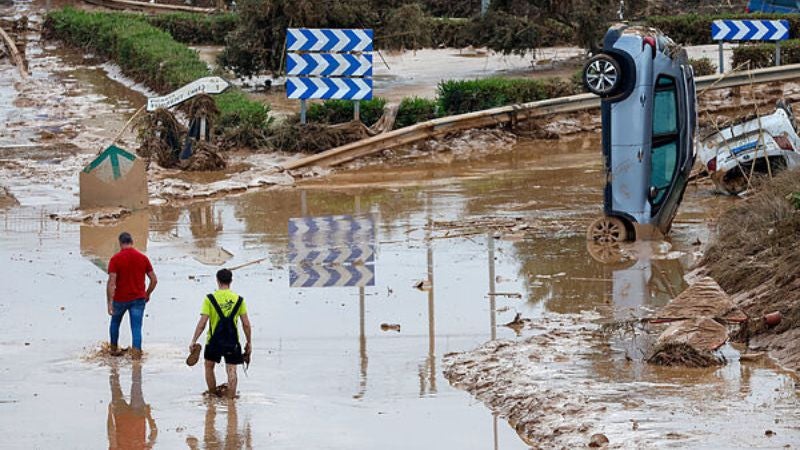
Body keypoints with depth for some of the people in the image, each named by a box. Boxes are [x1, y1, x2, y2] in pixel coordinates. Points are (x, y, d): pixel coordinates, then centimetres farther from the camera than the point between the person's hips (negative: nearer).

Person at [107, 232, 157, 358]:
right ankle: (136, 353, -12)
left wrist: (110, 302, -17)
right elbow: (154, 280, 2)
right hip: (138, 299, 1)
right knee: (136, 328, 1)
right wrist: (147, 294, 17)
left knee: (115, 322, 24)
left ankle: (114, 349, 36)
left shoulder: (115, 259, -10)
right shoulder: (142, 258, -1)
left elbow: (111, 282, -17)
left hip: (121, 299, -1)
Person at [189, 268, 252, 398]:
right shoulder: (239, 300, -1)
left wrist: (194, 341, -5)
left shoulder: (210, 299, -7)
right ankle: (231, 398, -1)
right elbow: (246, 324, -1)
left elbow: (202, 323, -11)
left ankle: (213, 395, 26)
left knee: (209, 367, 20)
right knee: (231, 370, 3)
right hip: (232, 342, 1)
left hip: (214, 340, -1)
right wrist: (248, 343, 10)